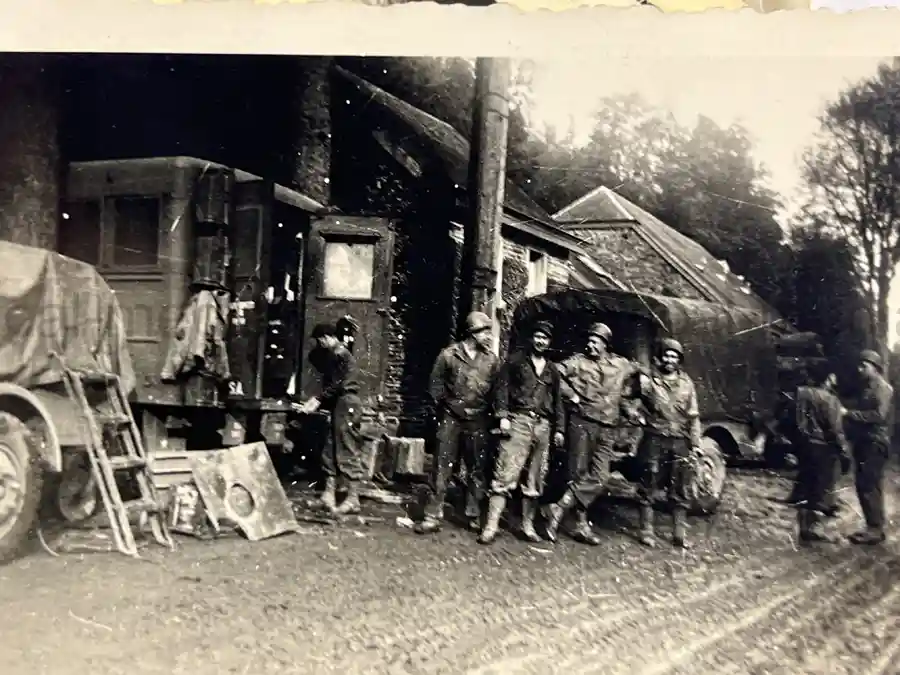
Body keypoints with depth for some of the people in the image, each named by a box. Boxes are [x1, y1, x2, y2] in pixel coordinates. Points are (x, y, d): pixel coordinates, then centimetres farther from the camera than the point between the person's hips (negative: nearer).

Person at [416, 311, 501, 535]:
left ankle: (474, 516, 20)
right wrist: (447, 405, 1)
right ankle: (433, 516, 3)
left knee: (477, 470, 8)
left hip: (478, 422, 2)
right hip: (451, 418, -2)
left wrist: (489, 413, -3)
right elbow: (436, 384, 3)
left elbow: (497, 391, 6)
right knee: (441, 468, -2)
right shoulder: (449, 355, -3)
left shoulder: (492, 361, 4)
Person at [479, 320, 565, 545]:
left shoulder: (552, 370, 18)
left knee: (535, 480, 8)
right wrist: (503, 416, -12)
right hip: (518, 421, -5)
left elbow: (557, 401, 21)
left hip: (543, 426, 5)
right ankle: (491, 526, -13)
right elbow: (501, 388, -1)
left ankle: (528, 526, 18)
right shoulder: (515, 360, 6)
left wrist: (559, 428, 14)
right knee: (505, 475, -12)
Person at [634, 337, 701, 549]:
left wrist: (696, 443, 7)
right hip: (654, 439, -2)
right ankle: (647, 531, 9)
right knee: (648, 487, 1)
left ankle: (680, 533, 15)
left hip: (679, 442, 2)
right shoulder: (648, 380, -1)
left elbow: (693, 416, 10)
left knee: (679, 490, 7)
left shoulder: (687, 383, 8)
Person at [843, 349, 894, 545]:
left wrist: (851, 414, -17)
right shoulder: (868, 388, 20)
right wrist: (849, 418, 4)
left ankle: (875, 529, -7)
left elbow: (879, 415, -20)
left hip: (875, 444, -9)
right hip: (864, 443, 9)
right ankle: (872, 527, 16)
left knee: (870, 486, -10)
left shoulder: (883, 388, -8)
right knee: (864, 486, 10)